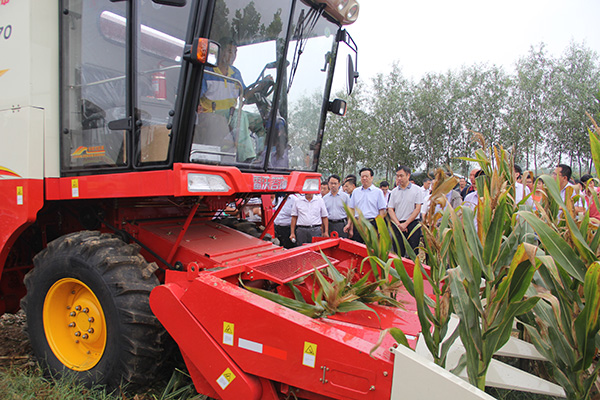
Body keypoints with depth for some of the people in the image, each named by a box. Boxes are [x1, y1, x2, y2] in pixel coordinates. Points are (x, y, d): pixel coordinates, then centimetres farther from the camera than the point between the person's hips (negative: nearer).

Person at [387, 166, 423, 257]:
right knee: (398, 253, 2)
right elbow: (390, 209, 7)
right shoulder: (394, 191, 11)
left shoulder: (417, 190, 1)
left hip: (412, 223, -3)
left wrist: (405, 224, -10)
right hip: (397, 225, 3)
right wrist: (398, 224, -7)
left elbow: (417, 209, -4)